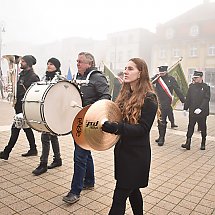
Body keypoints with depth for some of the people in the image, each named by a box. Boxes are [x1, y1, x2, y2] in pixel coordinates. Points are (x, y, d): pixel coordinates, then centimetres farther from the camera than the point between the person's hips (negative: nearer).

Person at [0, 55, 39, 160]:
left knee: (15, 128, -4)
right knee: (26, 127, 14)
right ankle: (33, 149, 26)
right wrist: (16, 101, 12)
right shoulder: (22, 74, 13)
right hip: (19, 106, 9)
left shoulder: (33, 77, -13)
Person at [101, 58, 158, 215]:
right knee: (132, 189, 22)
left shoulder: (149, 98, -14)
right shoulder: (125, 94, 8)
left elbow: (143, 128, -20)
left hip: (136, 155, -7)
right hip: (122, 149, 7)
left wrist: (116, 128, -31)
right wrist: (107, 122, -2)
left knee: (119, 196, -2)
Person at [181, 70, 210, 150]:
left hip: (202, 112, -2)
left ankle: (203, 144, 24)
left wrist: (200, 108, -21)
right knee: (190, 127, 0)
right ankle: (188, 143, 2)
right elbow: (188, 98, 9)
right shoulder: (191, 86, 6)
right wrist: (185, 108, 6)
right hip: (192, 112, 2)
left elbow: (206, 99, -11)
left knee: (203, 128, 10)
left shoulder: (206, 87, -4)